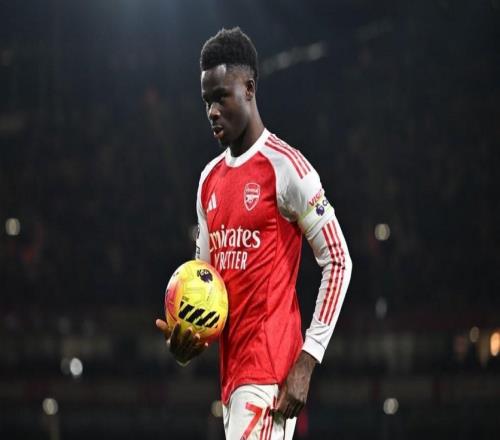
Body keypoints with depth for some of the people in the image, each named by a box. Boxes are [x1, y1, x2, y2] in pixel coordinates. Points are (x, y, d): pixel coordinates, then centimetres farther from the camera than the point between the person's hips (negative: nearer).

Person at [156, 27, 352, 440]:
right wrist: (187, 335, 1)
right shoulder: (209, 179, 16)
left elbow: (338, 260, -9)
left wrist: (307, 362, -15)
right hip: (232, 371, 8)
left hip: (270, 373, -8)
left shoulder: (286, 166, -7)